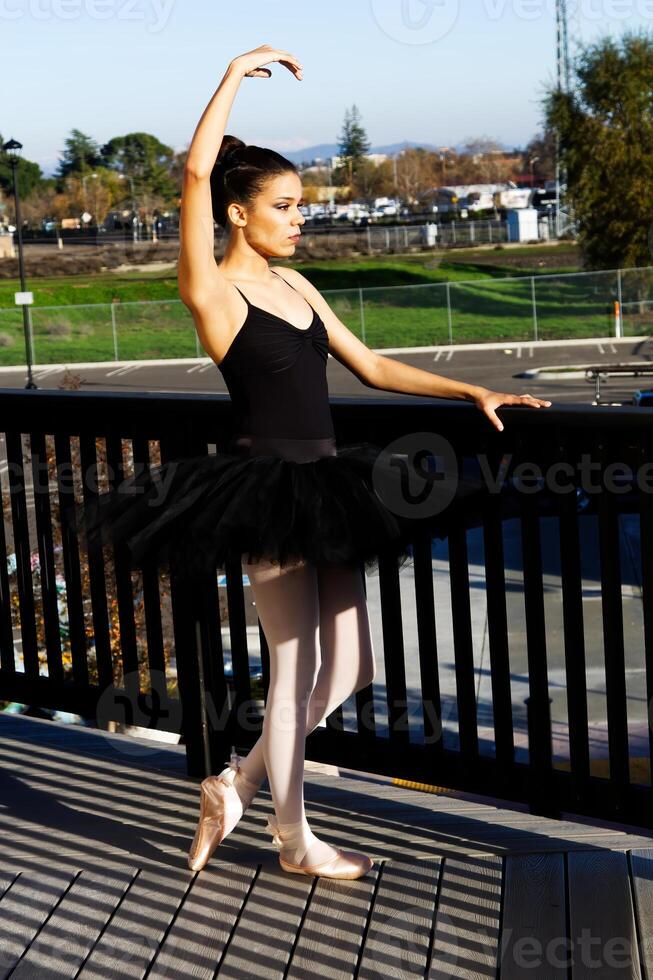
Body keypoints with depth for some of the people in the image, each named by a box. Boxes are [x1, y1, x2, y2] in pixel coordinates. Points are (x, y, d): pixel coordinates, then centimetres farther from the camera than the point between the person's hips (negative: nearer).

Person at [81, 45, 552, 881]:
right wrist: (237, 74, -12)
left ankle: (236, 785, 30)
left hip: (325, 486, 8)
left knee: (349, 669, 12)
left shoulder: (296, 287, 13)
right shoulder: (213, 293, -9)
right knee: (297, 666, 3)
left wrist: (473, 392, 12)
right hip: (266, 491, -8)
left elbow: (371, 367, 17)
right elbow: (196, 171, -21)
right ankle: (293, 838, 22)